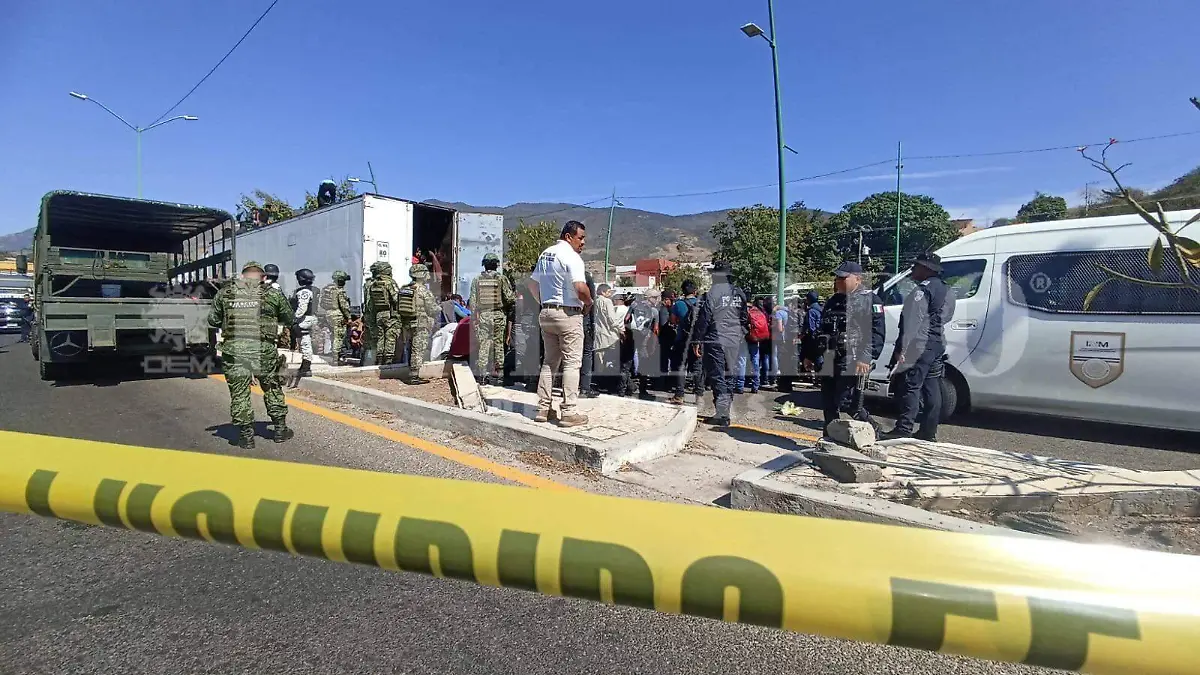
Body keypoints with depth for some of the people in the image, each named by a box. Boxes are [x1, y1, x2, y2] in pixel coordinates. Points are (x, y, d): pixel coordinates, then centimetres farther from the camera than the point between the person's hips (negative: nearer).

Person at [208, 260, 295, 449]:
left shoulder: (225, 293, 5)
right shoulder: (273, 294, 0)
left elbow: (213, 320, 12)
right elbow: (289, 319, 10)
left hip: (233, 350, 1)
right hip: (264, 351, 0)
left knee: (239, 394, 9)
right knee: (273, 390, 16)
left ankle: (246, 435, 13)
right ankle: (280, 429, 23)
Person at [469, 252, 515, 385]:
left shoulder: (477, 280, 4)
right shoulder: (502, 279, -2)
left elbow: (473, 301, 3)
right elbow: (509, 298, -6)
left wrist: (474, 318, 8)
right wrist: (517, 297, 16)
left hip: (483, 315, 2)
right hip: (498, 315, -1)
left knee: (483, 344, 3)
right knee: (498, 344, 6)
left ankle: (480, 374, 0)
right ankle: (495, 374, 9)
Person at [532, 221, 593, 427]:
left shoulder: (544, 254, 14)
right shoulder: (571, 257, -13)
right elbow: (580, 288, -24)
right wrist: (588, 302, -6)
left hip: (545, 313, 8)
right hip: (568, 314, -8)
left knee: (549, 361, 14)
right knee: (571, 363, -2)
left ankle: (542, 409, 15)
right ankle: (568, 413, -2)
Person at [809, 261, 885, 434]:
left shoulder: (870, 300, -3)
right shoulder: (833, 301, 21)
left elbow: (877, 332, -13)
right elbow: (821, 331, 26)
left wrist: (866, 357, -24)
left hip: (852, 361, -8)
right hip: (829, 360, 8)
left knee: (853, 403, -10)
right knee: (827, 404, 10)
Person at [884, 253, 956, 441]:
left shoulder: (922, 291, -14)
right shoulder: (947, 291, 15)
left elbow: (912, 322, -20)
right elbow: (947, 317, 24)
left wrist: (901, 349, -21)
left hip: (919, 347, -9)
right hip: (938, 345, 9)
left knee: (911, 387, -8)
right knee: (931, 388, 11)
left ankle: (903, 429, -8)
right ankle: (929, 431, 16)